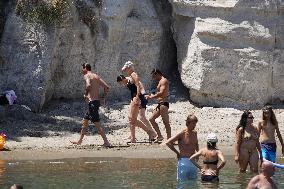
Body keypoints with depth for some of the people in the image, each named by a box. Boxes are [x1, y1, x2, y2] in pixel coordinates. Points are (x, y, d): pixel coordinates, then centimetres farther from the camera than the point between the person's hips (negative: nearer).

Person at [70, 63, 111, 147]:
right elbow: (107, 87, 10)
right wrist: (103, 97, 12)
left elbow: (88, 85, -28)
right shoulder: (96, 76, 16)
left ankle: (106, 142, -13)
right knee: (85, 120, 20)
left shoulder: (86, 76, -7)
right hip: (97, 101, 9)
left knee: (97, 123, -9)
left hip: (92, 102, -9)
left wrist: (85, 94, -13)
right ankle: (80, 141, 29)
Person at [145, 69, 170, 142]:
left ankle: (169, 138, -5)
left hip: (163, 104, -11)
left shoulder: (163, 81, -12)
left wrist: (152, 97, -14)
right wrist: (152, 96, 10)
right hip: (160, 104, 11)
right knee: (151, 119, 10)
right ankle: (160, 136, 11)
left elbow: (161, 93, -22)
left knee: (166, 122, -7)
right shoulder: (160, 81, 20)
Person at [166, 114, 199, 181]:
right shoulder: (182, 134, -12)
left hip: (193, 161, 7)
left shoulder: (195, 133, 9)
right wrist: (177, 153, -8)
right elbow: (168, 142, -14)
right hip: (184, 160, -7)